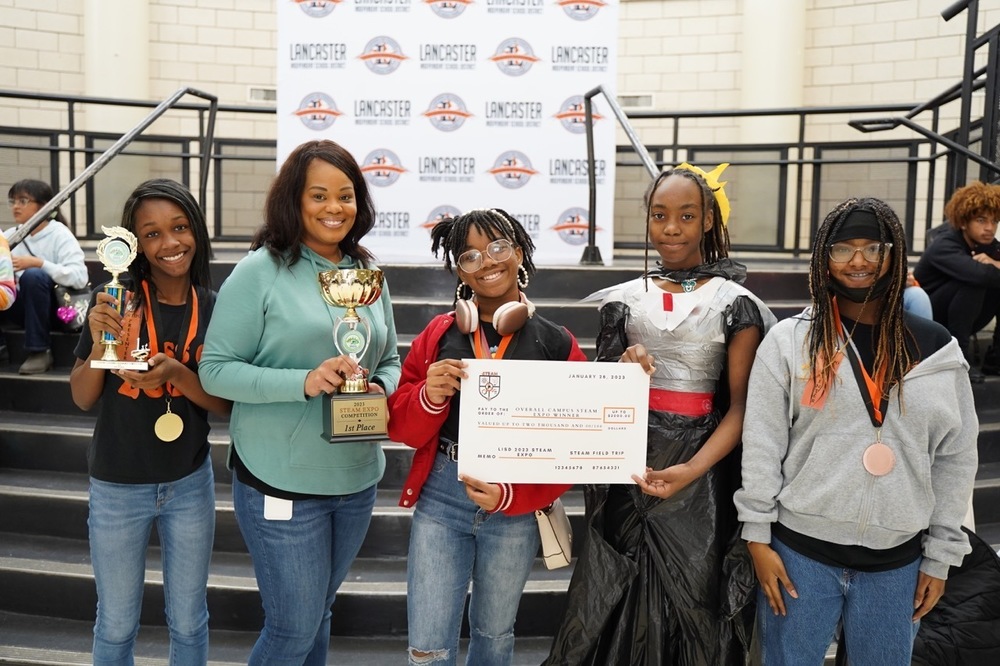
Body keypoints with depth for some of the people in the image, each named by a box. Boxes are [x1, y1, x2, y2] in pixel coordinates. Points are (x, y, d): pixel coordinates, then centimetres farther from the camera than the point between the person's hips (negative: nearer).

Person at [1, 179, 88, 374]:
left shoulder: (59, 234, -7)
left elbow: (79, 277, -22)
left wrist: (37, 262, -28)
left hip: (56, 308, -4)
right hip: (23, 306, 4)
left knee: (33, 276, -33)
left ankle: (40, 351, -22)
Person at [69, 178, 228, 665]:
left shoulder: (215, 309, -6)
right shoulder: (116, 301, -11)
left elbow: (228, 404, -6)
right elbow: (83, 399, -6)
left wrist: (176, 373, -23)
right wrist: (100, 344, -25)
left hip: (190, 483, 1)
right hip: (117, 487, -1)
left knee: (188, 622, 17)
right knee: (116, 625, 17)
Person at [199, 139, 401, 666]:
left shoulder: (368, 274, 5)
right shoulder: (259, 271, -11)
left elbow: (390, 360, 12)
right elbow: (216, 369, -12)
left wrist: (380, 390, -11)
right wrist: (303, 382, -24)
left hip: (356, 479, 5)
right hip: (281, 482, -5)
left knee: (317, 614, 21)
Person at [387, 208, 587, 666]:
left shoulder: (557, 345, -4)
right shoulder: (438, 334, 1)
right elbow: (401, 428, 1)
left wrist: (510, 495, -18)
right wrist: (429, 397, -21)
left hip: (516, 509, 0)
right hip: (440, 498, 0)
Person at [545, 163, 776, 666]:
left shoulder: (734, 303, -4)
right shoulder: (625, 298, 6)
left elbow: (741, 406, -7)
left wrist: (693, 469, -22)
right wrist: (623, 369, -12)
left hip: (700, 462, -2)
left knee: (692, 593, 6)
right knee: (612, 594, 7)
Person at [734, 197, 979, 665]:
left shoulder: (936, 350, 2)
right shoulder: (789, 340, -3)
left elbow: (955, 459, 6)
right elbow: (761, 445, -4)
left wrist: (940, 556, 6)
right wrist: (758, 537, -5)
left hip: (896, 561, 2)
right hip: (800, 550, -2)